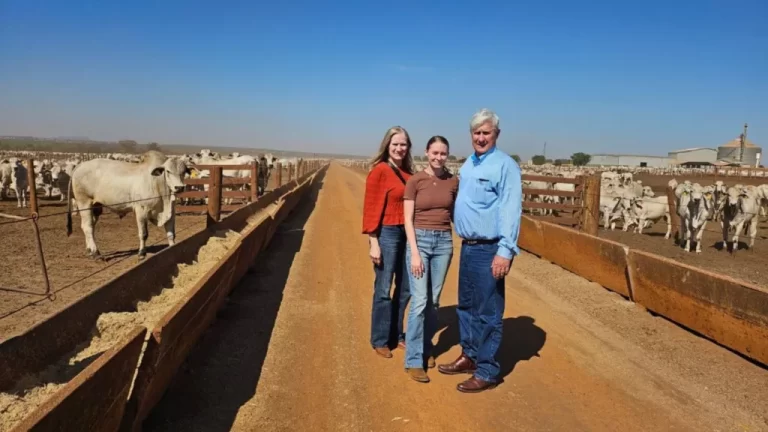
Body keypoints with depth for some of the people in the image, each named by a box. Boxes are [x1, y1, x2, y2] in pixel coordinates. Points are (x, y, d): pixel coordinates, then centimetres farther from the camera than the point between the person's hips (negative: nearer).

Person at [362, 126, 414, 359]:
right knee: (383, 290, 4)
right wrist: (373, 243, -15)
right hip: (387, 234, -7)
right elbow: (371, 208, -12)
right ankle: (380, 340, 20)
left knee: (405, 289, 15)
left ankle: (397, 335, 32)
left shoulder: (408, 172, 8)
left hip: (407, 234, 7)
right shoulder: (379, 171, -11)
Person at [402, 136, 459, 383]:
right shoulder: (415, 181, -5)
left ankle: (426, 347, 28)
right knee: (419, 301, -7)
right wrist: (414, 252, -13)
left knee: (434, 301, 11)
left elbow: (454, 214, 14)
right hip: (420, 240, -3)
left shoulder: (453, 182, 5)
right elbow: (408, 220, -7)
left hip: (444, 242, 4)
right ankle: (413, 360, 1)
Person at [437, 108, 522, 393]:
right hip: (467, 246, 9)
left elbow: (511, 210, -20)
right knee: (466, 307, 19)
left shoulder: (505, 165, -13)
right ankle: (470, 357, 35)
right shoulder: (468, 165, 14)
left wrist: (505, 251, -26)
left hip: (489, 250, -9)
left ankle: (487, 372, 14)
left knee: (488, 313, 1)